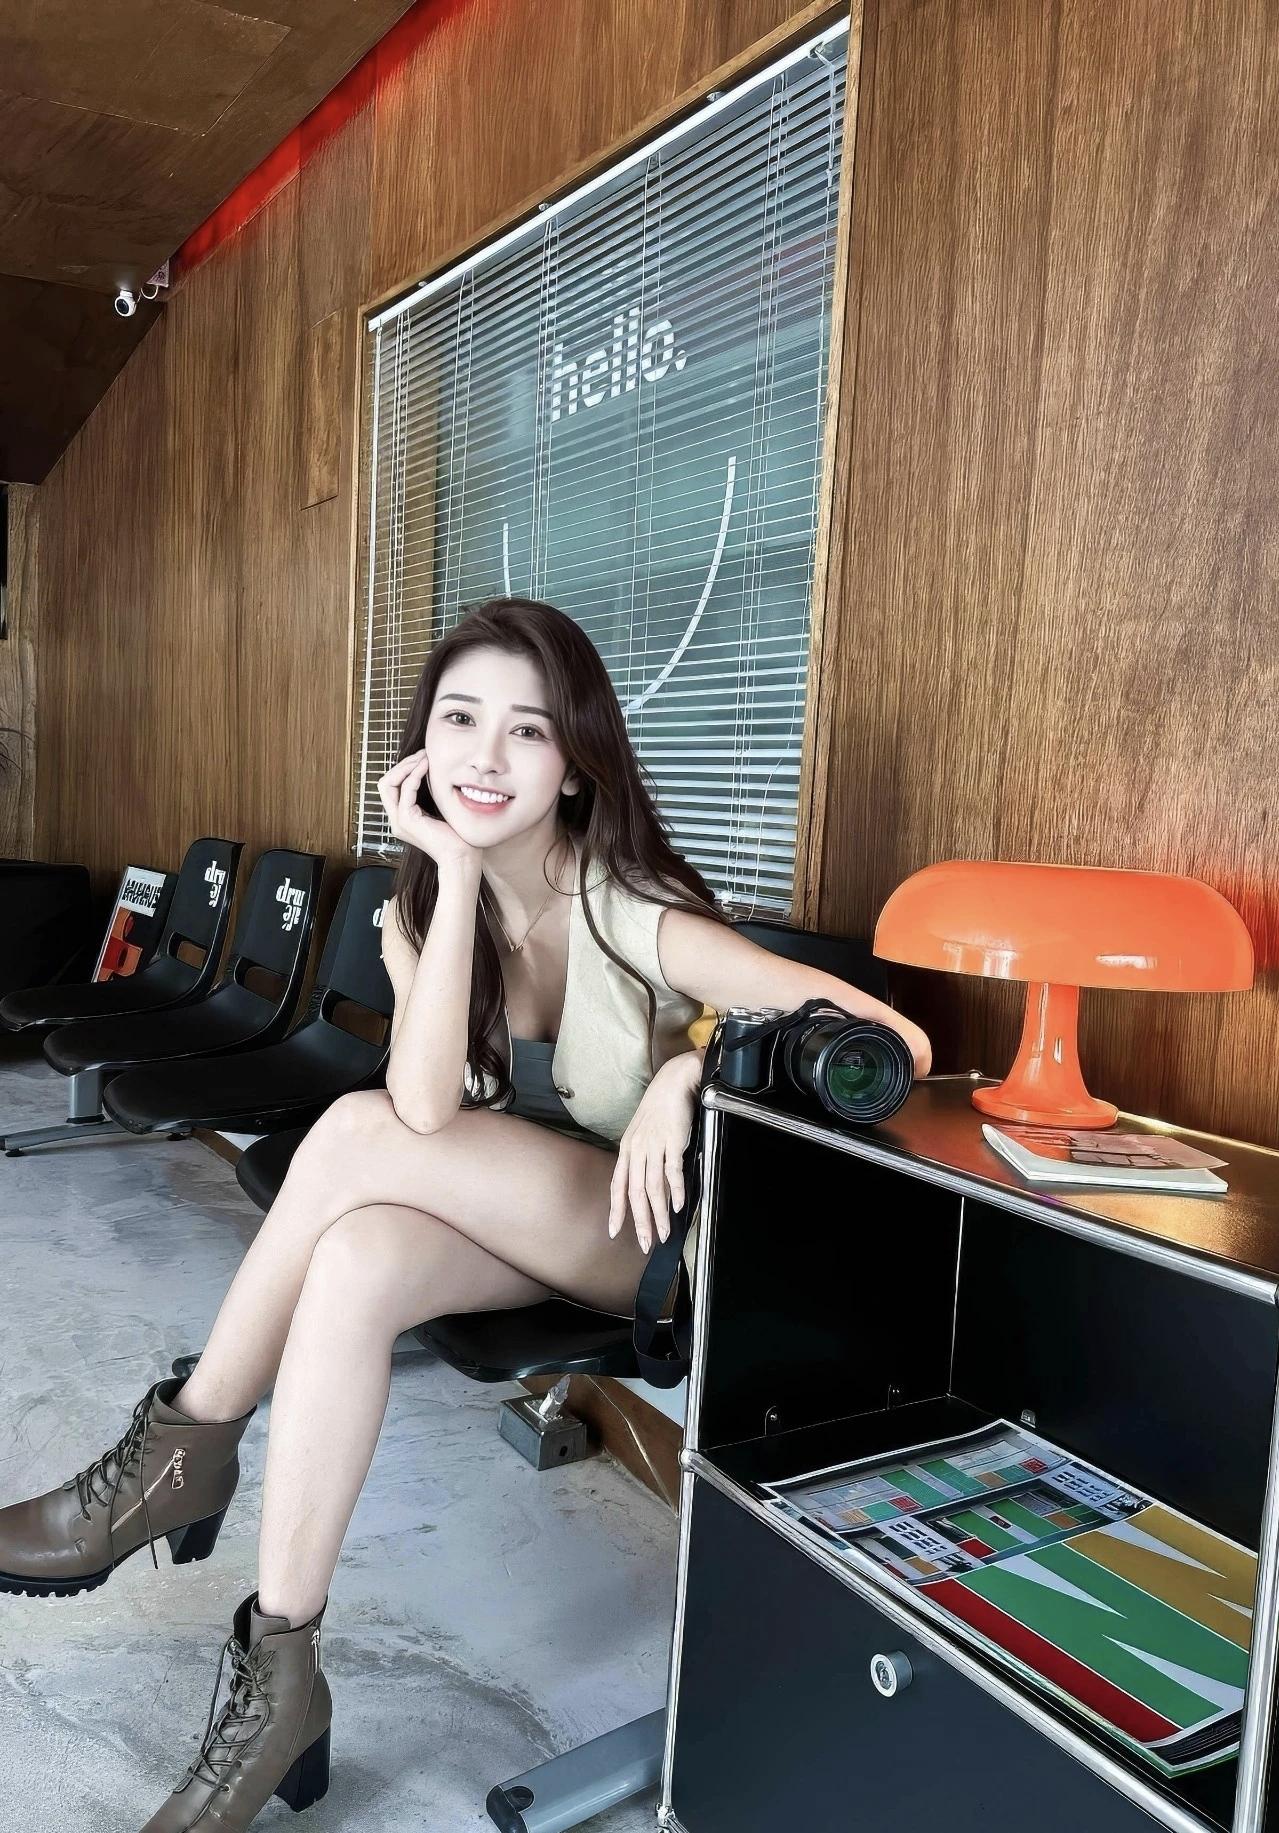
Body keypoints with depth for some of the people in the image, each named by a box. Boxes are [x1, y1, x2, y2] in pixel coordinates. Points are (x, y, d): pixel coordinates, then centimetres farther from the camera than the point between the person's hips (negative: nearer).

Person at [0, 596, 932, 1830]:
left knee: (355, 1135, -27)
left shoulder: (627, 913, -20)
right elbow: (429, 1107, -24)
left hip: (649, 1229, -4)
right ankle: (277, 1674, -19)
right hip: (520, 1223, 4)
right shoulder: (418, 915, -3)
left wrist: (692, 1065, -33)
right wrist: (459, 872, -25)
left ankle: (187, 1446, -11)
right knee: (357, 1261, -31)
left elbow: (895, 1041, -25)